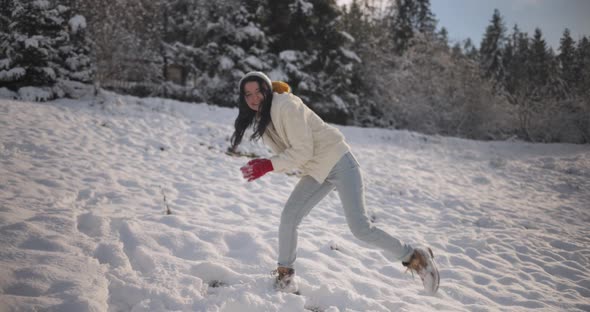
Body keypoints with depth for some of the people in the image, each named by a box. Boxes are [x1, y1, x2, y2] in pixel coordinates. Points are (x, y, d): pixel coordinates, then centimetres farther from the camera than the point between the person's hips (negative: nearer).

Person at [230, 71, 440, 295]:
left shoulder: (286, 106, -20)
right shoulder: (261, 119, 8)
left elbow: (303, 151, -22)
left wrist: (269, 165, -24)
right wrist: (262, 164, -4)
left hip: (338, 162, -8)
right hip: (316, 171, 8)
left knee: (360, 228, -13)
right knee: (289, 217, -2)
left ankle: (415, 258, 3)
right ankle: (284, 276, 15)